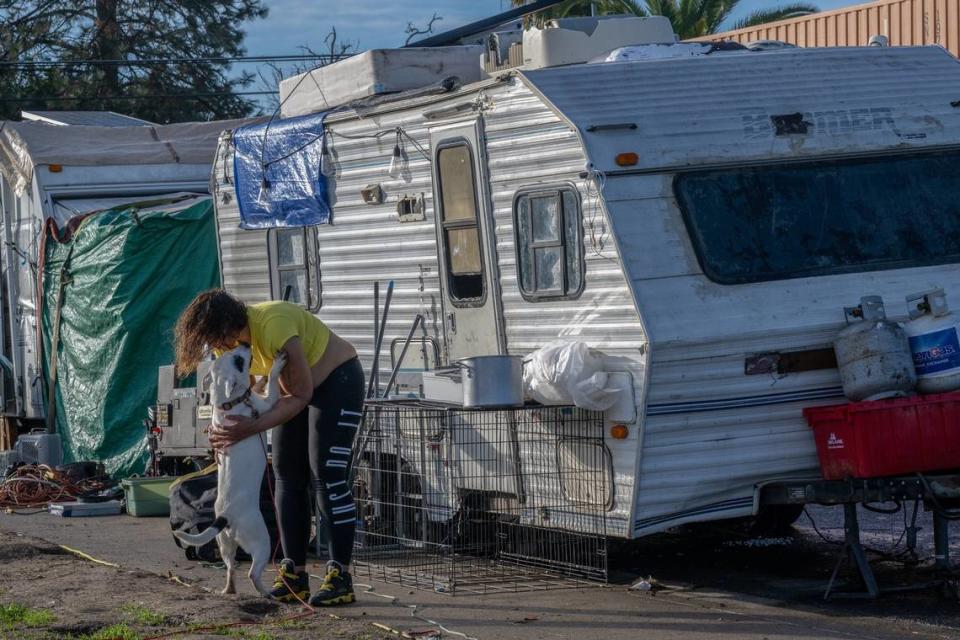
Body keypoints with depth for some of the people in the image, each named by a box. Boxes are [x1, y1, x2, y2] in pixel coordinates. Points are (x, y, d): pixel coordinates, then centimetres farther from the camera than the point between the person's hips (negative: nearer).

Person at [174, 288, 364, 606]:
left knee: (327, 476, -16)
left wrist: (253, 427, -30)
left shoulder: (274, 325, -34)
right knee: (288, 477, 0)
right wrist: (226, 430, -14)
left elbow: (301, 394, -27)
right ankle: (294, 574, 1)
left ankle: (340, 577, -16)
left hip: (338, 380, -8)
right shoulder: (228, 340, -9)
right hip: (298, 388, 8)